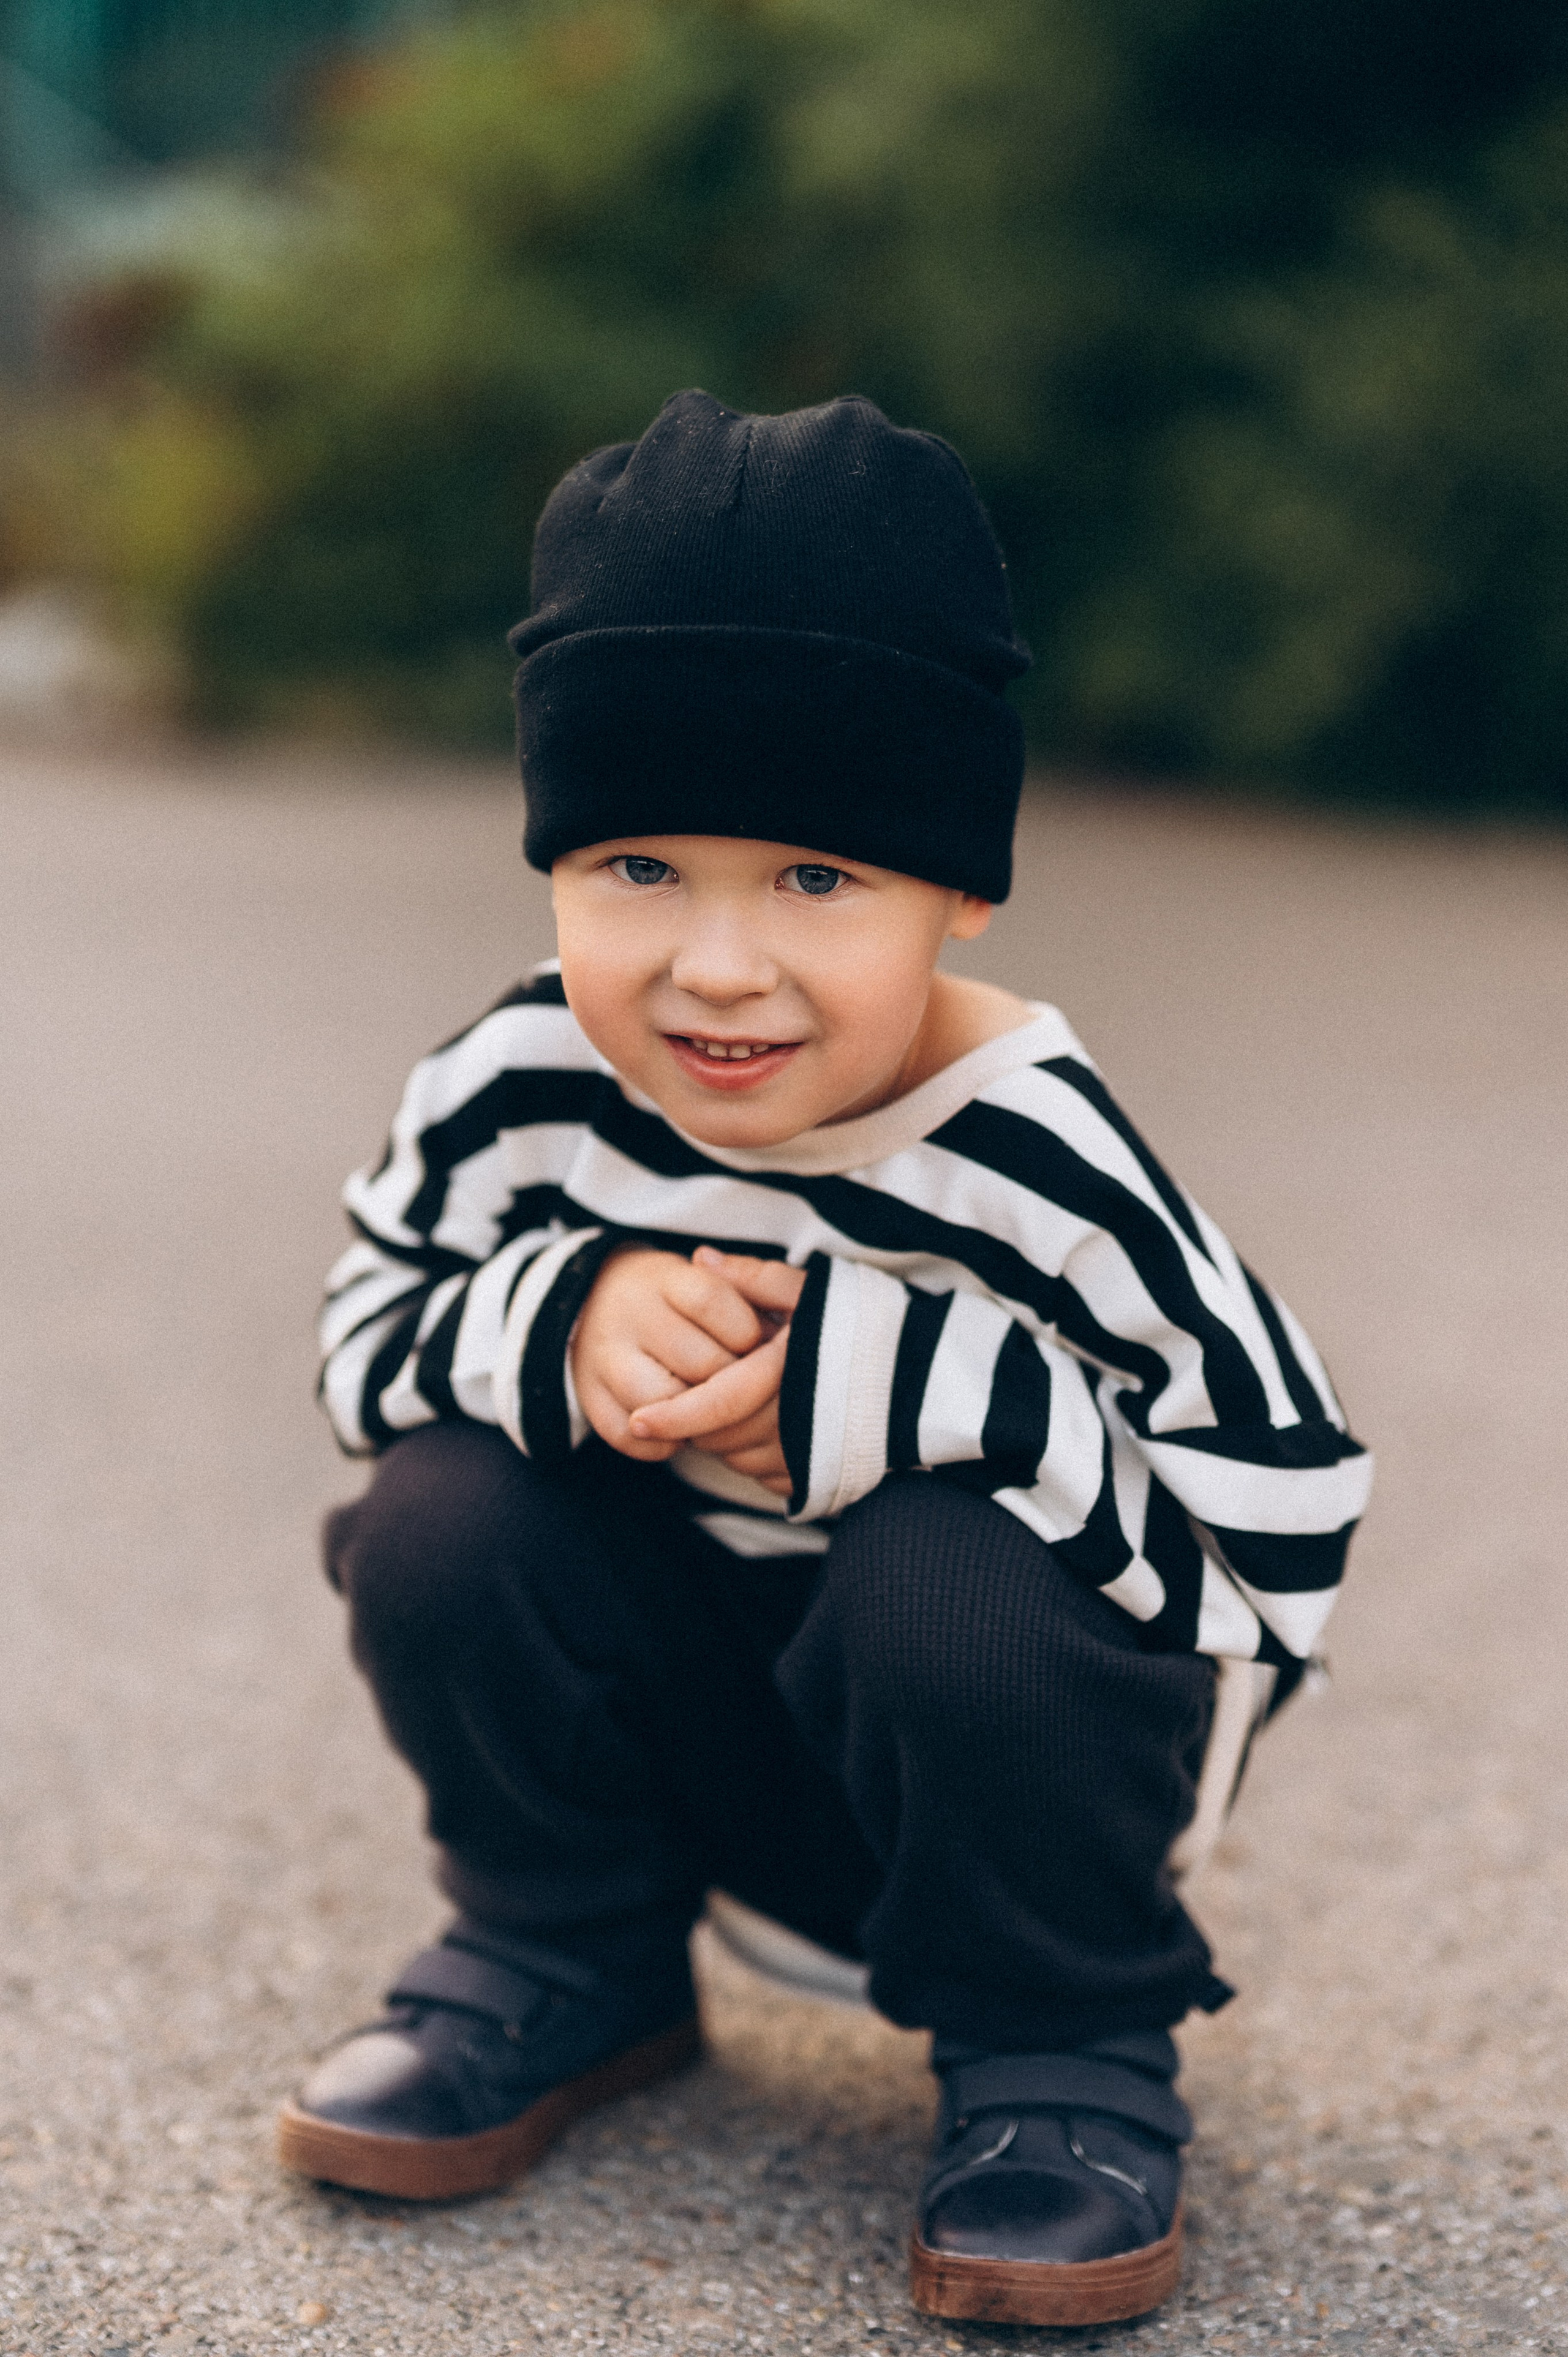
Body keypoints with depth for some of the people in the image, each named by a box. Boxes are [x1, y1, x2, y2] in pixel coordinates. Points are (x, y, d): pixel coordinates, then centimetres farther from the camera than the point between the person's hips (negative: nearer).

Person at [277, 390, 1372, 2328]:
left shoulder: (1040, 1163, -29)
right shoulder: (513, 1095, -17)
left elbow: (1286, 1535, -28)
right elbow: (369, 1336, -1)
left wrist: (888, 1390, -37)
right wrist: (567, 1319, -26)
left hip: (999, 1725, -4)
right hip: (689, 1715, 4)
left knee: (953, 1578, -33)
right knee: (443, 1516, -18)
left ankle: (1065, 2053, -6)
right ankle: (571, 1966, 9)